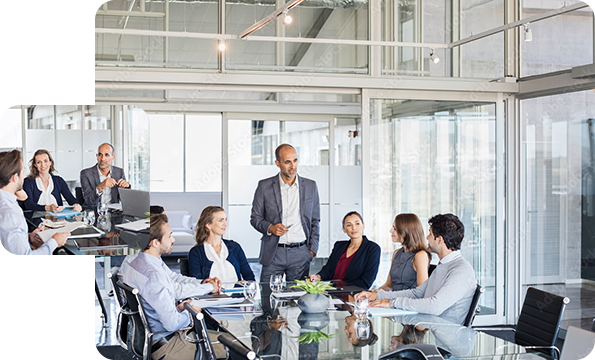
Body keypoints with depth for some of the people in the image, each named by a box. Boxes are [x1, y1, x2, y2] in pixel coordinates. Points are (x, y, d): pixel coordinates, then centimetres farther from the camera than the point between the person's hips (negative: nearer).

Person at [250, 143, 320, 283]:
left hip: (301, 253, 1)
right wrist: (270, 228, -13)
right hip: (273, 253, -1)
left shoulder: (310, 186, 8)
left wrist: (312, 250, 5)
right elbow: (255, 218, 7)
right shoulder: (264, 186, 2)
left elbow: (315, 221, 13)